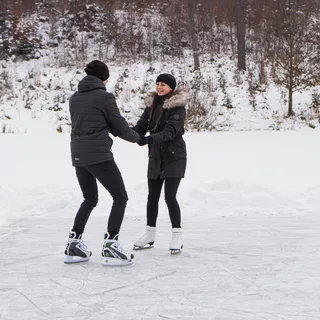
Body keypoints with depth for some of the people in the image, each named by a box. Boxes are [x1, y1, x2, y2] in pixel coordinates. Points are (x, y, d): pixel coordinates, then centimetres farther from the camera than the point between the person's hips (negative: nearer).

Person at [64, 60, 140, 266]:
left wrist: (111, 130, 21)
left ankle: (74, 245, 17)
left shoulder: (74, 98, 12)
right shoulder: (105, 97, -7)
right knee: (120, 198, 4)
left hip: (78, 156, 7)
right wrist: (136, 137, 17)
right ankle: (110, 246, -3)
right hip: (99, 156, -7)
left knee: (90, 200, 22)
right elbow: (120, 127, -3)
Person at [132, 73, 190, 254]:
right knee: (152, 196, 10)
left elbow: (170, 131, -25)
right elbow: (142, 126, 0)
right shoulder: (152, 104, 7)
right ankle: (150, 235, 21)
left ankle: (177, 237, 0)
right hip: (155, 157, 7)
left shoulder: (178, 106, -13)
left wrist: (150, 139, -40)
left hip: (174, 157, -6)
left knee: (170, 196, -11)